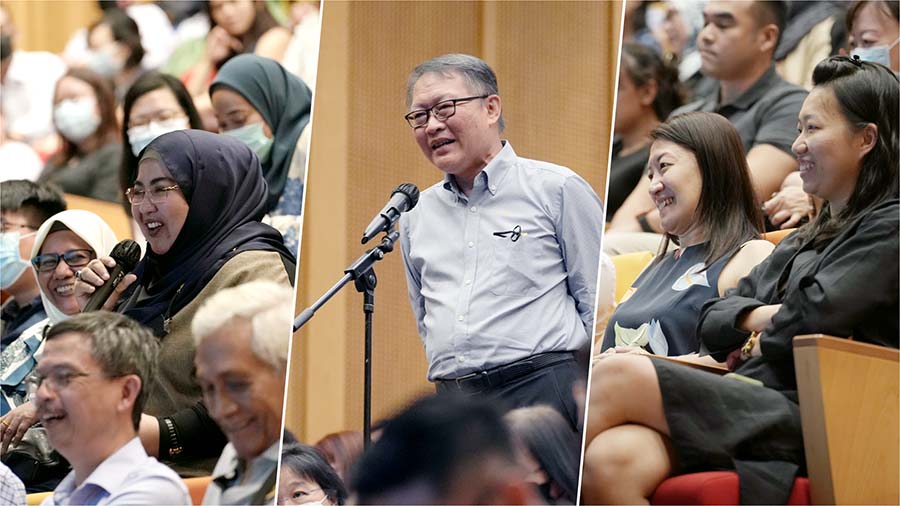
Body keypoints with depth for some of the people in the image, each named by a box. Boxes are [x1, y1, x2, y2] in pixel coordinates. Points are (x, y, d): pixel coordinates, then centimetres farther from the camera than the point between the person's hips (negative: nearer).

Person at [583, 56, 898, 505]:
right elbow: (711, 321, 24)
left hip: (801, 417, -7)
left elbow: (812, 318, -11)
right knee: (608, 461, -26)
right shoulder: (807, 237, 30)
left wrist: (757, 342, 9)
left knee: (617, 377, -24)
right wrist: (762, 317, 3)